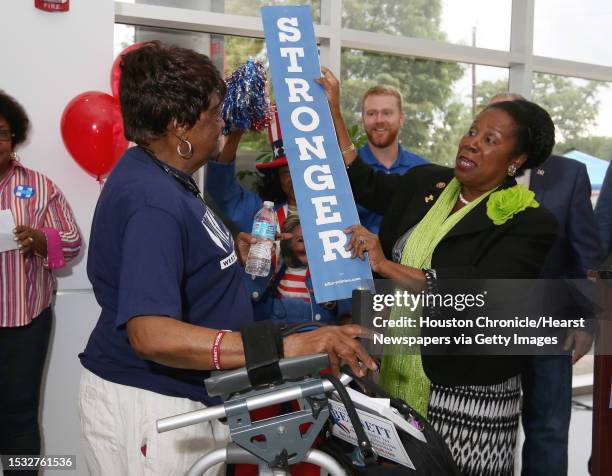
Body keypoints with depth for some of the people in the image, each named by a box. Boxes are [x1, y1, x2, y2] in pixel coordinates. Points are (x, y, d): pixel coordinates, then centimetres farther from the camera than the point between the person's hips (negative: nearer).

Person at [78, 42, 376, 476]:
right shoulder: (152, 200, -26)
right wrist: (285, 348, -42)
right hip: (151, 409, -10)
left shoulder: (156, 176, 6)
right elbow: (151, 333, -35)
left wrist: (230, 252, 4)